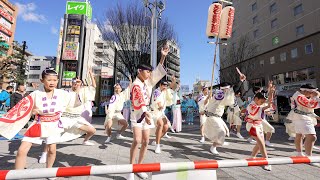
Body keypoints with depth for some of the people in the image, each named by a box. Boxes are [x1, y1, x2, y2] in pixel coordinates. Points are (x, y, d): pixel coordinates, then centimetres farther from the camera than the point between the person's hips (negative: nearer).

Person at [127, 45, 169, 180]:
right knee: (137, 140, -19)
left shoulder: (147, 81, 5)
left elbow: (158, 72, 7)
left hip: (146, 113, 7)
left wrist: (163, 56, -3)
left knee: (145, 142, 5)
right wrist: (146, 114, -49)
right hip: (137, 114, -7)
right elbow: (140, 100, -33)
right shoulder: (136, 85, -17)